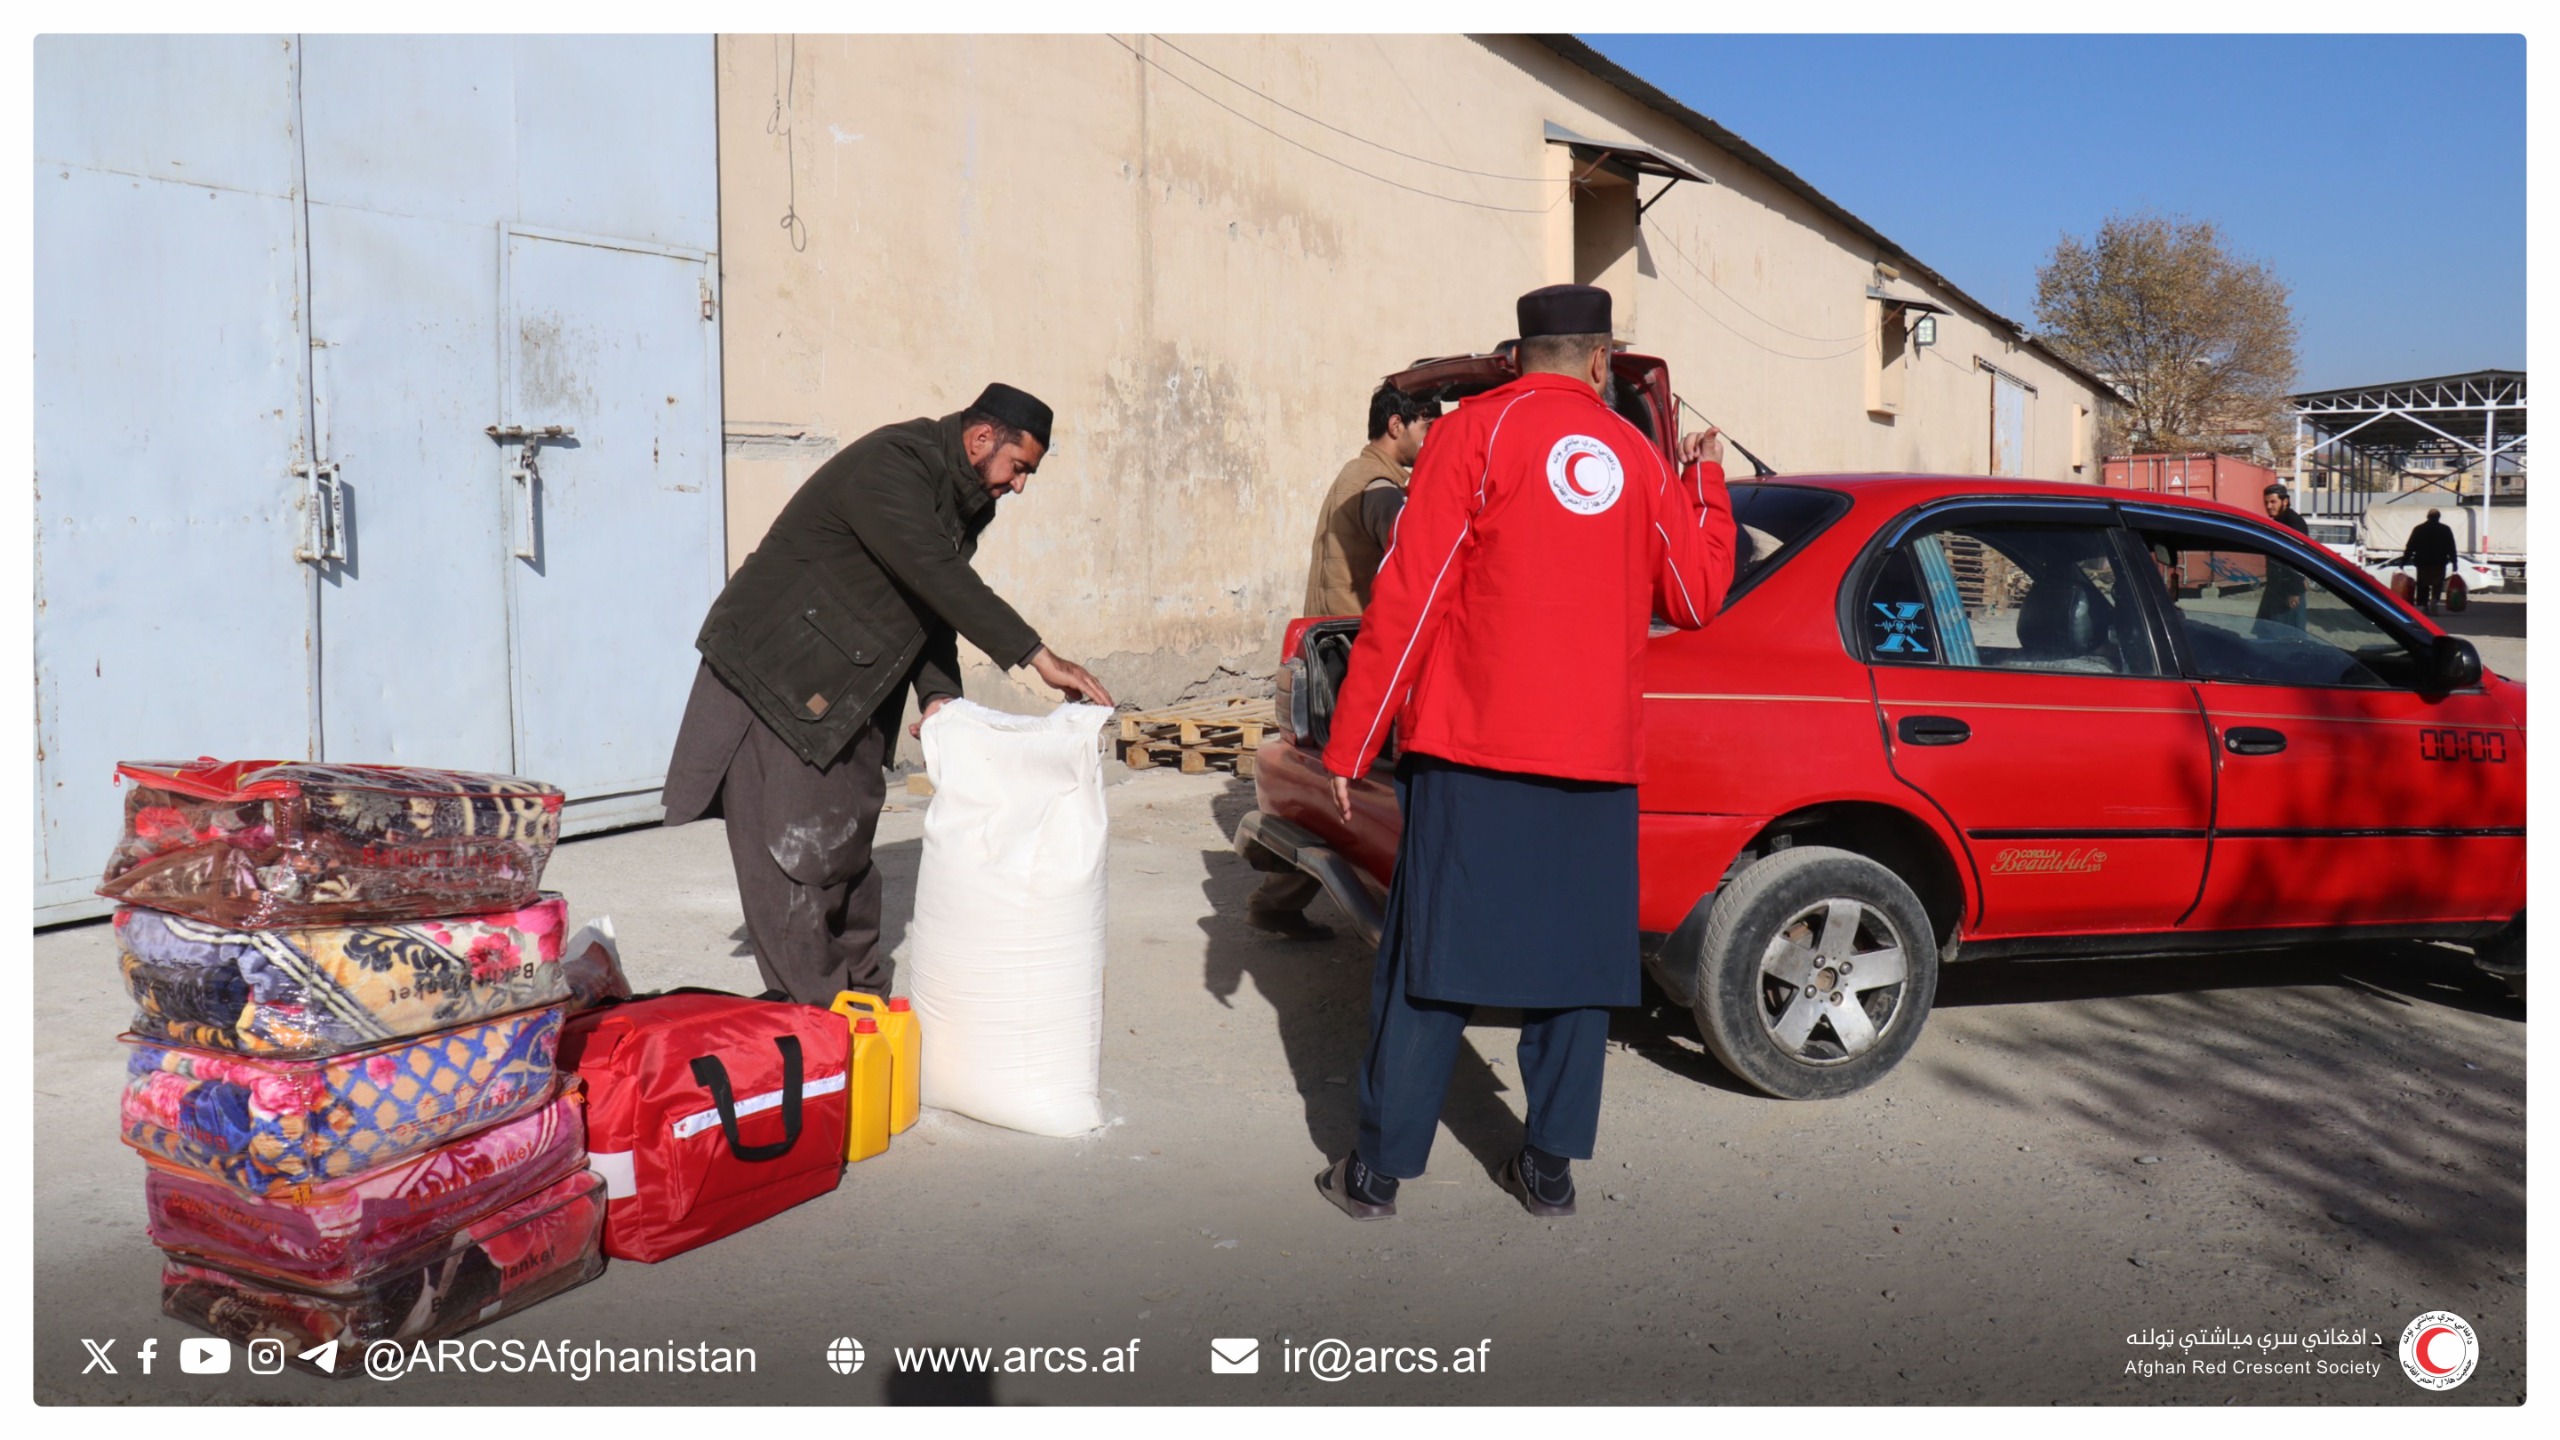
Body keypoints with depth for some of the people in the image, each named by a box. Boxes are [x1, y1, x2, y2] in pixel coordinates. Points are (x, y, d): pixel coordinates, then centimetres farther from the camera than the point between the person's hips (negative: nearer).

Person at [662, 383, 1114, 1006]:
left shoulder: (961, 502, 8)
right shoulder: (889, 466, -23)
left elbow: (933, 606, 6)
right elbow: (938, 578, -33)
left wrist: (938, 694, -11)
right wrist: (1039, 657, -35)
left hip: (846, 690, 9)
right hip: (772, 677, -9)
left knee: (848, 840, 12)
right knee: (791, 846, -6)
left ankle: (858, 991, 21)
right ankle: (811, 1009, 1)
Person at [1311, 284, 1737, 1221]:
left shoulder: (1477, 431, -1)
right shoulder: (1638, 457, 9)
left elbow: (1408, 599, -6)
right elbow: (1696, 597, 17)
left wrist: (1349, 747, -3)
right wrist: (1705, 485, 32)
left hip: (1474, 751, -3)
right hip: (1598, 757, 3)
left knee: (1431, 961, 2)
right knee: (1578, 962, 11)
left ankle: (1379, 1168, 9)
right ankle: (1550, 1166, 18)